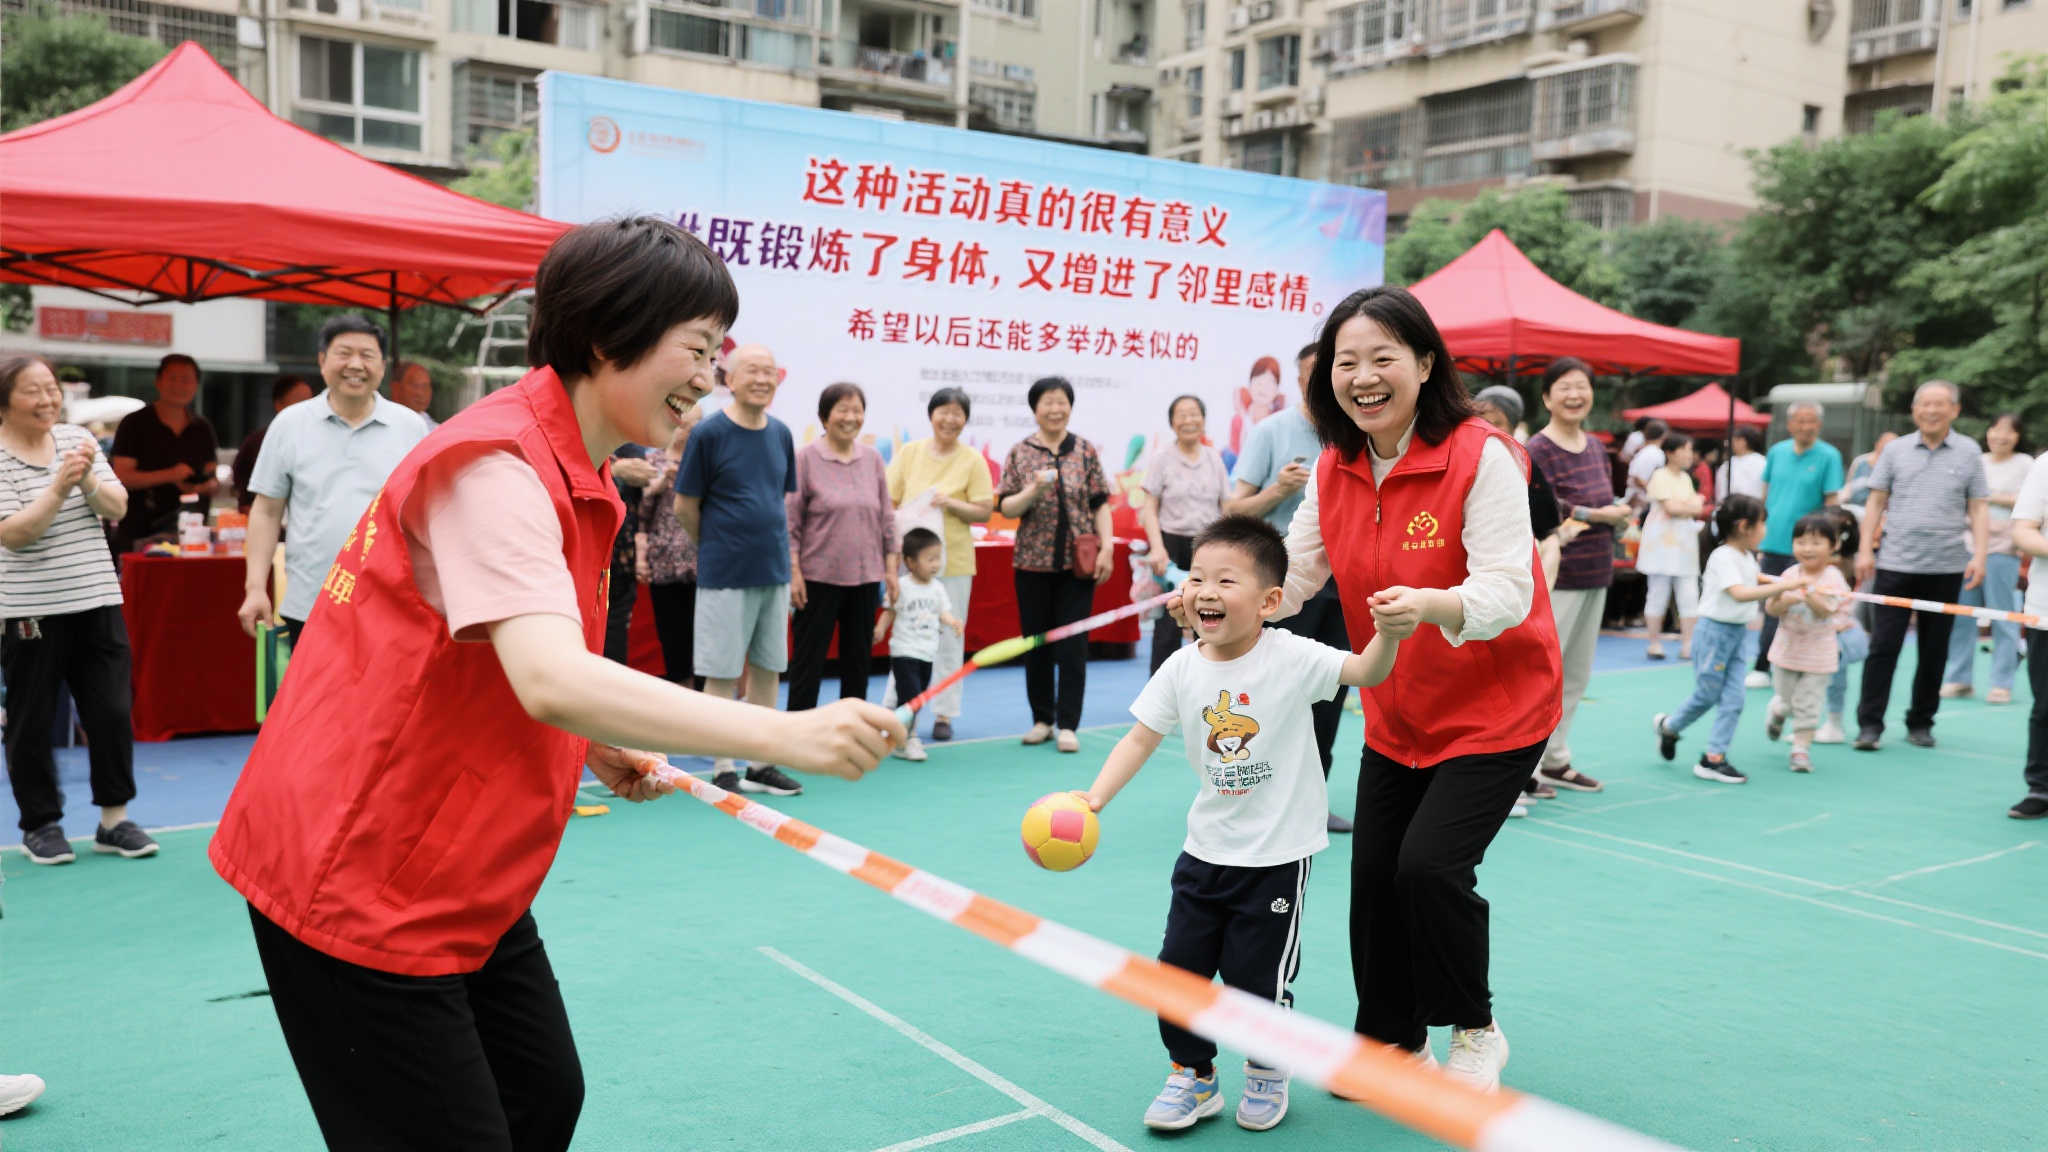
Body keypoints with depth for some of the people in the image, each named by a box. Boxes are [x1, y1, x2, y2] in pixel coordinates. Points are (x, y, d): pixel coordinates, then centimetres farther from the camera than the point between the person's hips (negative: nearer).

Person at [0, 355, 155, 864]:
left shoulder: (78, 438, 8)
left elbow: (117, 509, 4)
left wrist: (89, 480, -15)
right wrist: (60, 487, -24)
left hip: (97, 600, 4)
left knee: (112, 712, 3)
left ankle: (114, 819, 15)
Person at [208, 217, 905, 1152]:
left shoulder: (574, 477, 9)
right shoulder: (495, 465, -23)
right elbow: (552, 682, -37)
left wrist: (599, 750, 2)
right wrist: (784, 736, -42)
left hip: (462, 880, 9)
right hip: (357, 887, -9)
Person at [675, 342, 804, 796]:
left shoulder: (781, 434, 8)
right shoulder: (708, 433, -9)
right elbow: (684, 507, -4)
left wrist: (775, 549, 10)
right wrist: (716, 548, 6)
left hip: (775, 571, 6)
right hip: (725, 575, -5)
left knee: (768, 668, 10)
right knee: (722, 673, 2)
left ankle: (761, 765, 20)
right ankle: (724, 769, 11)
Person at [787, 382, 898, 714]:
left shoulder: (872, 459, 7)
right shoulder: (807, 458, -5)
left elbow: (886, 517, 12)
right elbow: (791, 521, -6)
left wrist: (891, 567, 8)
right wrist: (794, 572, -10)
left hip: (865, 578, 4)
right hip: (818, 577, -4)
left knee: (858, 659, 11)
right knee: (808, 660, 2)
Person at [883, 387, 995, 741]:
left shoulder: (972, 461, 1)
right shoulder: (909, 452, 6)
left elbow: (984, 512, 0)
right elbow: (888, 501, 6)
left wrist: (953, 503, -15)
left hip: (953, 561, -1)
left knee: (949, 637, 4)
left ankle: (944, 714, 13)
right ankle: (893, 708, 13)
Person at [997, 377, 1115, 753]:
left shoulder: (1086, 451, 4)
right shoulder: (1020, 453, 3)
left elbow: (1100, 505, 5)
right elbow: (1006, 507, 0)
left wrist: (1107, 547, -4)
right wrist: (1033, 490, -18)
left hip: (1077, 561, -1)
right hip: (1033, 562, 1)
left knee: (1073, 644, -1)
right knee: (1036, 644, 8)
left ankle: (1067, 725, 6)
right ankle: (1042, 719, 21)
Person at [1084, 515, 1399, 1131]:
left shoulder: (1290, 658, -15)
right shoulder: (1181, 669, -4)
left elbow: (1365, 672, -24)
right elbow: (1141, 738, -1)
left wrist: (1389, 633, -45)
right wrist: (1092, 799, -12)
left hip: (1278, 854, -4)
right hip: (1207, 849, 4)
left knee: (1255, 977, 2)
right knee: (1180, 964, 7)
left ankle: (1267, 1071, 31)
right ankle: (1193, 1077, 29)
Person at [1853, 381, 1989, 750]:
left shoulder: (1968, 452, 4)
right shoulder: (1896, 450, 5)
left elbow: (1978, 510, 3)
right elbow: (1876, 502, 7)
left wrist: (1979, 555, -7)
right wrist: (1865, 549, -1)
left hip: (1946, 568, 1)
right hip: (1895, 564, -1)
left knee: (1934, 651, 8)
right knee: (1883, 646, -3)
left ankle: (1920, 723, 19)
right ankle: (1870, 723, 1)